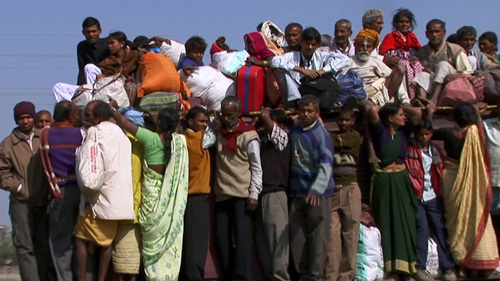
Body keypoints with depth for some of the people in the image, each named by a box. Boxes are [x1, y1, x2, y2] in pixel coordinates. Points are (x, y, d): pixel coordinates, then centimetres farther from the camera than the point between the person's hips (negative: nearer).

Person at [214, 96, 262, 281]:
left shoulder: (249, 136, -2)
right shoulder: (219, 134, 12)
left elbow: (256, 168, -4)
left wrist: (254, 194, -10)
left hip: (242, 196, -5)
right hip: (222, 195, 5)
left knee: (241, 238, -9)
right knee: (223, 239, 2)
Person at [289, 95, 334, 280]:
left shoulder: (321, 135, -11)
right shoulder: (293, 131, 9)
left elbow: (326, 165, -21)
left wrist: (316, 189, -35)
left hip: (318, 193, -6)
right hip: (296, 192, 6)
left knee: (318, 235, -4)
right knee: (296, 234, 6)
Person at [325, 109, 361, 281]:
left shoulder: (355, 136, 10)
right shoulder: (330, 137, 14)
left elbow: (343, 142, -10)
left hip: (350, 189, 0)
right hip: (332, 190, 0)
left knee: (350, 234, -2)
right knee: (332, 234, -7)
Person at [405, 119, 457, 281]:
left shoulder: (434, 152, 16)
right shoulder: (409, 150, 2)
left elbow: (440, 174, 19)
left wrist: (441, 193, 12)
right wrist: (415, 188, -10)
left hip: (433, 197, 4)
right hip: (417, 197, -4)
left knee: (441, 228, -1)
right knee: (422, 228, -12)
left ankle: (448, 267, 1)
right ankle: (419, 267, -6)